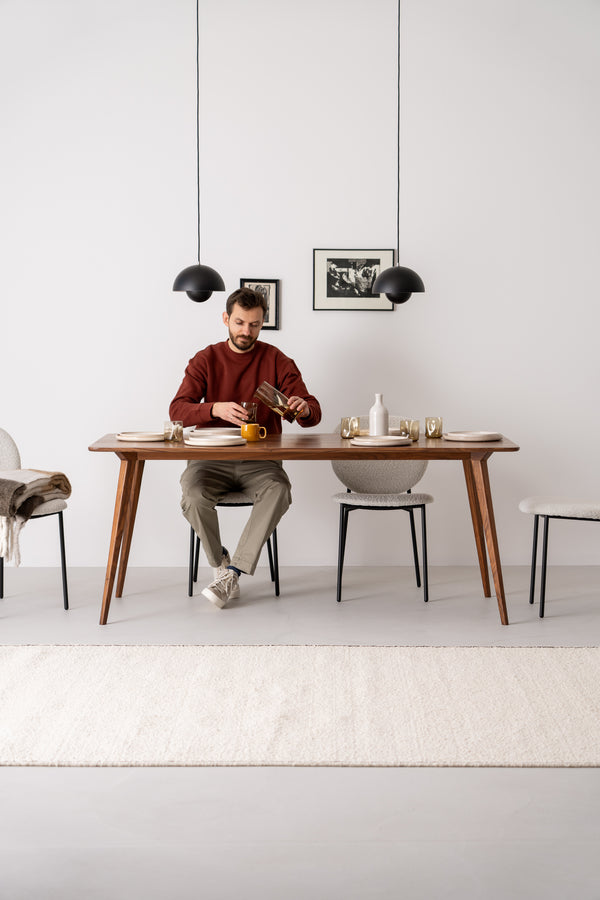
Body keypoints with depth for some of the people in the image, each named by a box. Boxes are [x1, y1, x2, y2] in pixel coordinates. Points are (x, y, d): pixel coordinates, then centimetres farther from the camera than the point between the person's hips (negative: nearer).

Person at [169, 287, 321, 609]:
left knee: (278, 491, -32)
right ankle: (221, 566, -8)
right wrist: (216, 409, -28)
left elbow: (313, 413, 1)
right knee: (193, 494, -31)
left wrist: (303, 408, -26)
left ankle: (232, 574, -24)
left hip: (260, 459, 0)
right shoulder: (206, 359, 5)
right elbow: (177, 410, -7)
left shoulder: (276, 361, 5)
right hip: (211, 458, 0)